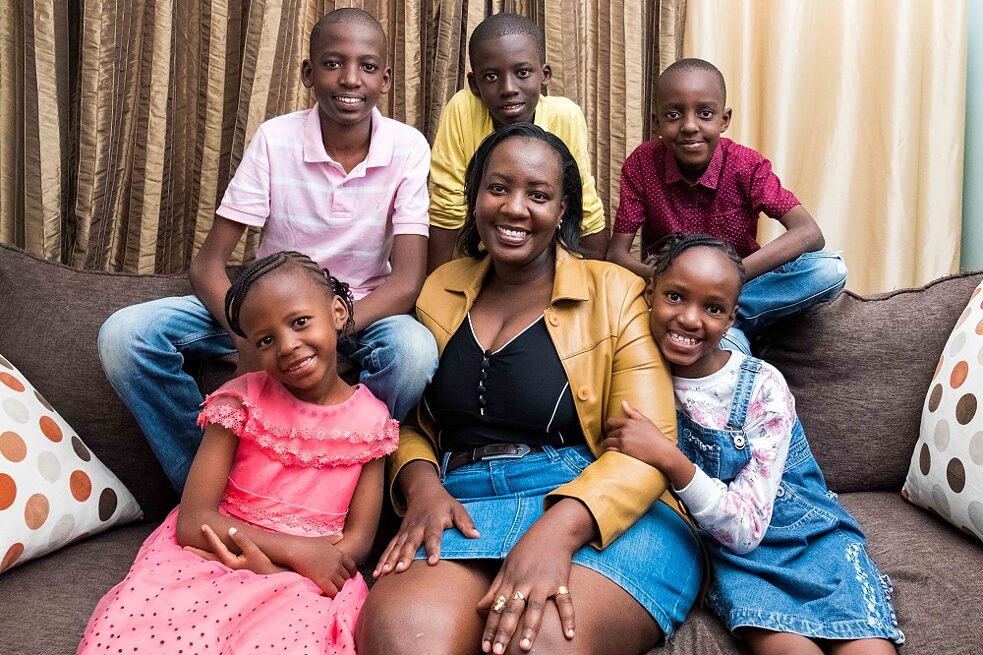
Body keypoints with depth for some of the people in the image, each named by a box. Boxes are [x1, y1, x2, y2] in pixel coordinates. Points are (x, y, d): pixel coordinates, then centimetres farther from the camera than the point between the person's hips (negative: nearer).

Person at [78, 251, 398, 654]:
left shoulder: (371, 421, 0)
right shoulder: (242, 401, -3)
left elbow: (357, 542, 0)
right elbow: (192, 522, -10)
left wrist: (273, 565, -16)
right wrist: (299, 550, -18)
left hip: (309, 575, 0)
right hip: (209, 555, 0)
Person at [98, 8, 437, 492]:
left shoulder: (407, 149, -13)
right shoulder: (275, 139, -11)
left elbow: (407, 281, -20)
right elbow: (207, 263, -12)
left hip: (363, 312, -1)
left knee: (415, 349, -37)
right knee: (124, 334, -20)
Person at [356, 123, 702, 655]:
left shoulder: (614, 293, 4)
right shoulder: (440, 292, 16)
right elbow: (408, 421, 18)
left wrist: (557, 528, -23)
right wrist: (422, 485, -6)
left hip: (604, 512, -2)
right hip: (462, 509, 3)